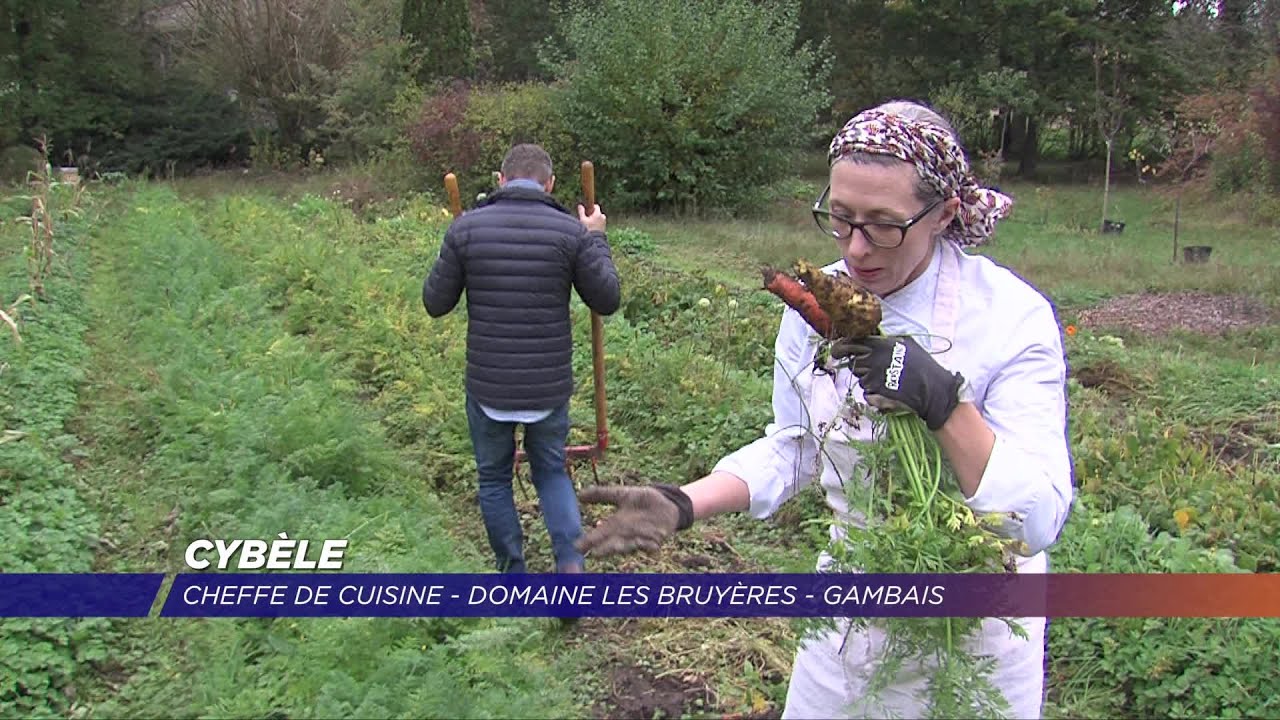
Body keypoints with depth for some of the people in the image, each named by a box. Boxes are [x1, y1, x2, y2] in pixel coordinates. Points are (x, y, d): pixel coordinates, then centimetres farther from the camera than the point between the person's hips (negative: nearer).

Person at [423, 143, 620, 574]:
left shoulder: (466, 228, -6)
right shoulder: (570, 231, -7)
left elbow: (435, 304, 0)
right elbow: (607, 300, 1)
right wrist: (596, 239, 12)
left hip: (487, 386, 0)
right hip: (549, 387, 1)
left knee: (494, 478, 19)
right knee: (552, 472, 21)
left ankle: (512, 575, 26)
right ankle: (571, 564, 4)